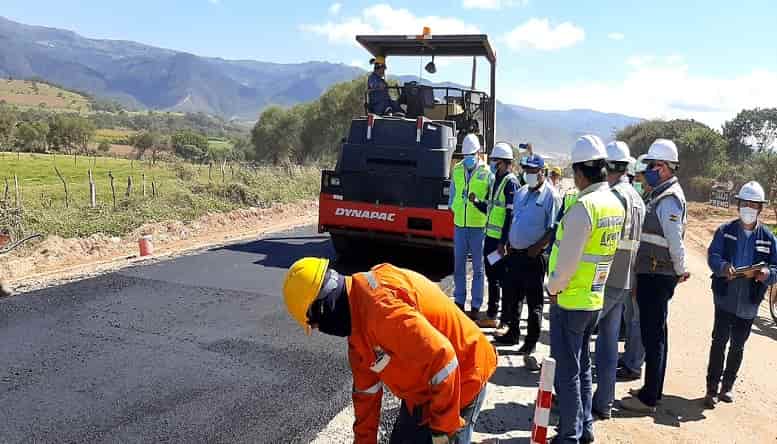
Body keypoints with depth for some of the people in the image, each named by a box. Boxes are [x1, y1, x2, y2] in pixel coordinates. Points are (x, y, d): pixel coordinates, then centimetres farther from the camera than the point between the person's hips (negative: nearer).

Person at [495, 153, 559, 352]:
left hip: (534, 256, -7)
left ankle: (532, 341, 16)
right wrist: (509, 245, 12)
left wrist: (536, 248, -17)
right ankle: (513, 333, 31)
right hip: (514, 253, 7)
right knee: (511, 295, 16)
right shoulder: (520, 192, 11)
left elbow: (553, 229, -14)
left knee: (534, 300, 5)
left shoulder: (550, 196, -11)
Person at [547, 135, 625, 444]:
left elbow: (567, 260, -23)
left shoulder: (583, 207, -22)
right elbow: (607, 250, 10)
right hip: (595, 298, 8)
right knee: (582, 366, 20)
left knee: (567, 371, 4)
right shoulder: (615, 204, 4)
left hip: (570, 301, -8)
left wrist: (553, 287, -7)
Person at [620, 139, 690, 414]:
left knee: (653, 335, -3)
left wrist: (681, 271, -7)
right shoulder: (659, 195, 15)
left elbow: (675, 241, -20)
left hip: (657, 277, -10)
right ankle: (653, 389, 31)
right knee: (655, 333, 17)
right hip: (652, 275, 10)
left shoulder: (669, 199, -16)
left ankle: (649, 399, 6)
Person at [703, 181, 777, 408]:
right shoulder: (725, 230, 0)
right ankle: (712, 388, 2)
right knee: (719, 340, -6)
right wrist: (723, 267, -28)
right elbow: (713, 255, -7)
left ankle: (727, 386, 28)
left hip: (749, 302, 2)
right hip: (725, 297, -2)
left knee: (737, 346, 13)